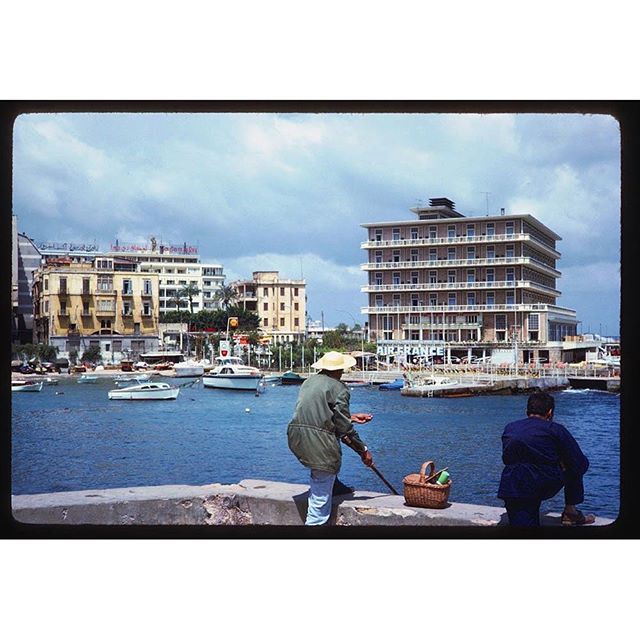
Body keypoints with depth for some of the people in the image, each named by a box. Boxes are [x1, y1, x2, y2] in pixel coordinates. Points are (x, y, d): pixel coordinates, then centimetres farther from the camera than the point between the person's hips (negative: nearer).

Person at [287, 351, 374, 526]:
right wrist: (363, 450, 6)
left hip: (295, 437, 7)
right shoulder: (339, 388, -3)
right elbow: (344, 427, -5)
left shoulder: (309, 381, 18)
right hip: (319, 444, -7)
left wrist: (351, 417, 33)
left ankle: (333, 484, 34)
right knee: (321, 497, -1)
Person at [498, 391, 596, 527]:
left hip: (510, 489, 3)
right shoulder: (555, 429, 6)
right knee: (575, 466, 25)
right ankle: (570, 512, 27)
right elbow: (581, 465, 7)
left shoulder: (509, 428, 19)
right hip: (546, 485, -2)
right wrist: (561, 463, 30)